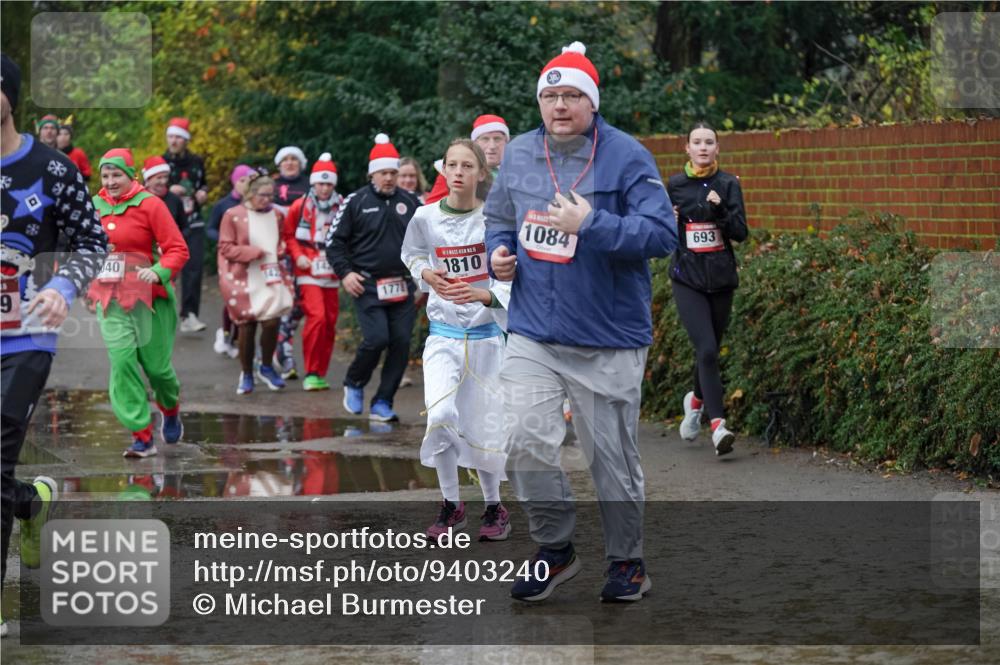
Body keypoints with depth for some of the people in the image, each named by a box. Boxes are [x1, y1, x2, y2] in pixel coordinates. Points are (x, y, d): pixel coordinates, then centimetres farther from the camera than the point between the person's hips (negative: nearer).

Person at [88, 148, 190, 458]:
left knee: (156, 363, 3)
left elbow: (178, 249, -11)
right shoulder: (96, 205, 5)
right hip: (110, 296, 3)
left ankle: (171, 410, 37)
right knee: (122, 359, -11)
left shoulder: (149, 204, -8)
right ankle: (142, 436, -8)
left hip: (148, 295, -3)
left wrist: (159, 272, -27)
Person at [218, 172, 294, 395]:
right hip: (244, 280, -3)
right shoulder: (233, 215, -7)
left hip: (270, 278, 3)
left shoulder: (276, 215, 9)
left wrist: (279, 250, 1)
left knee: (272, 321, -11)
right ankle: (246, 374, 18)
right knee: (247, 326, 2)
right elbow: (225, 247, -7)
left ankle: (266, 367, 13)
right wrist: (254, 252, -15)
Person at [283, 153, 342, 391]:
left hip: (332, 273, 3)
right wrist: (297, 256, -6)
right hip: (308, 273, -3)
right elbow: (288, 235, 8)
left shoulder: (342, 208, 4)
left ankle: (320, 374, 17)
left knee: (330, 323, 5)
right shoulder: (300, 207, -1)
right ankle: (311, 373, -10)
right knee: (316, 317, -18)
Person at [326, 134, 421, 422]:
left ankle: (382, 404, 8)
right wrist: (345, 273, -9)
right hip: (367, 286, -4)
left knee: (401, 343, -2)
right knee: (376, 338, -16)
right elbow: (334, 240, 3)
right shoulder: (355, 202, 0)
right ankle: (354, 384, 12)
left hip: (402, 286, 4)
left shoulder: (410, 202, 10)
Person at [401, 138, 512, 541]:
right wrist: (426, 274, -3)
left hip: (486, 334, -1)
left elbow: (513, 281, -7)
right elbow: (413, 256, 18)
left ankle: (494, 507, 26)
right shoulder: (425, 217, -2)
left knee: (484, 427, 4)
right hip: (443, 333, 1)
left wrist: (483, 294, -26)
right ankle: (450, 505, 1)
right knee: (440, 416, -18)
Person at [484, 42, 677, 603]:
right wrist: (499, 251, 2)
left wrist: (589, 225, -25)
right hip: (534, 334, 4)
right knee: (527, 441, -8)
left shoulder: (627, 156, -9)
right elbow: (499, 218, 24)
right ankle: (556, 550, 12)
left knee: (613, 455, 5)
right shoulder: (520, 154, 7)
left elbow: (662, 235, -17)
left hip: (610, 340, -4)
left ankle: (627, 561, 24)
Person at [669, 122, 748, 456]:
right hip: (687, 279, -2)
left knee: (710, 349, 14)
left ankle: (696, 400, 43)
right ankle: (718, 424, -21)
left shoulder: (728, 184, 2)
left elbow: (740, 232, -6)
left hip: (721, 278, 2)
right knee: (706, 350, -17)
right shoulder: (675, 185, 4)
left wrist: (720, 209, -21)